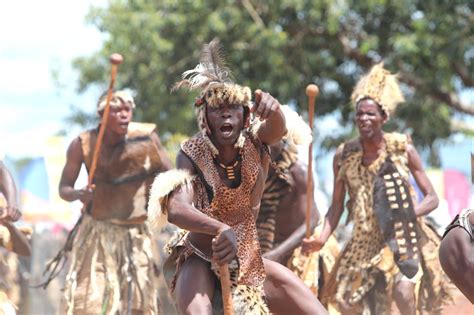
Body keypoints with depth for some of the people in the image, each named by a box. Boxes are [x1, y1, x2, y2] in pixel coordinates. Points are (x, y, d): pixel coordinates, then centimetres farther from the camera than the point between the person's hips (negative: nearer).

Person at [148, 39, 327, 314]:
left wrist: (273, 110, -59)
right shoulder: (192, 155, -18)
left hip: (250, 260, 4)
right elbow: (175, 209, -34)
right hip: (201, 261, -4)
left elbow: (277, 129, -34)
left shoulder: (254, 142, -10)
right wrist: (220, 229, -53)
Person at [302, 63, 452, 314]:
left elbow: (432, 198, -3)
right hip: (364, 242, 3)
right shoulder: (344, 155, -1)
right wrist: (322, 238, -8)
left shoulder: (403, 149, -6)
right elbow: (337, 204, 6)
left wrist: (407, 215, -20)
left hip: (402, 239, -3)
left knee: (404, 292, -26)